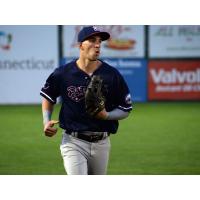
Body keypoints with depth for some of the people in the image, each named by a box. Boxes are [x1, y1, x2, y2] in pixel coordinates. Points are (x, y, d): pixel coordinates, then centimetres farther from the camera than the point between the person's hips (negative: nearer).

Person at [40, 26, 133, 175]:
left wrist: (106, 115, -17)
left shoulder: (112, 75, -4)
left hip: (101, 143, 3)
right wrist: (46, 121, -2)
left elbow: (125, 110, 2)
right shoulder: (63, 73, -5)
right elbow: (48, 97, 14)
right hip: (73, 142, -2)